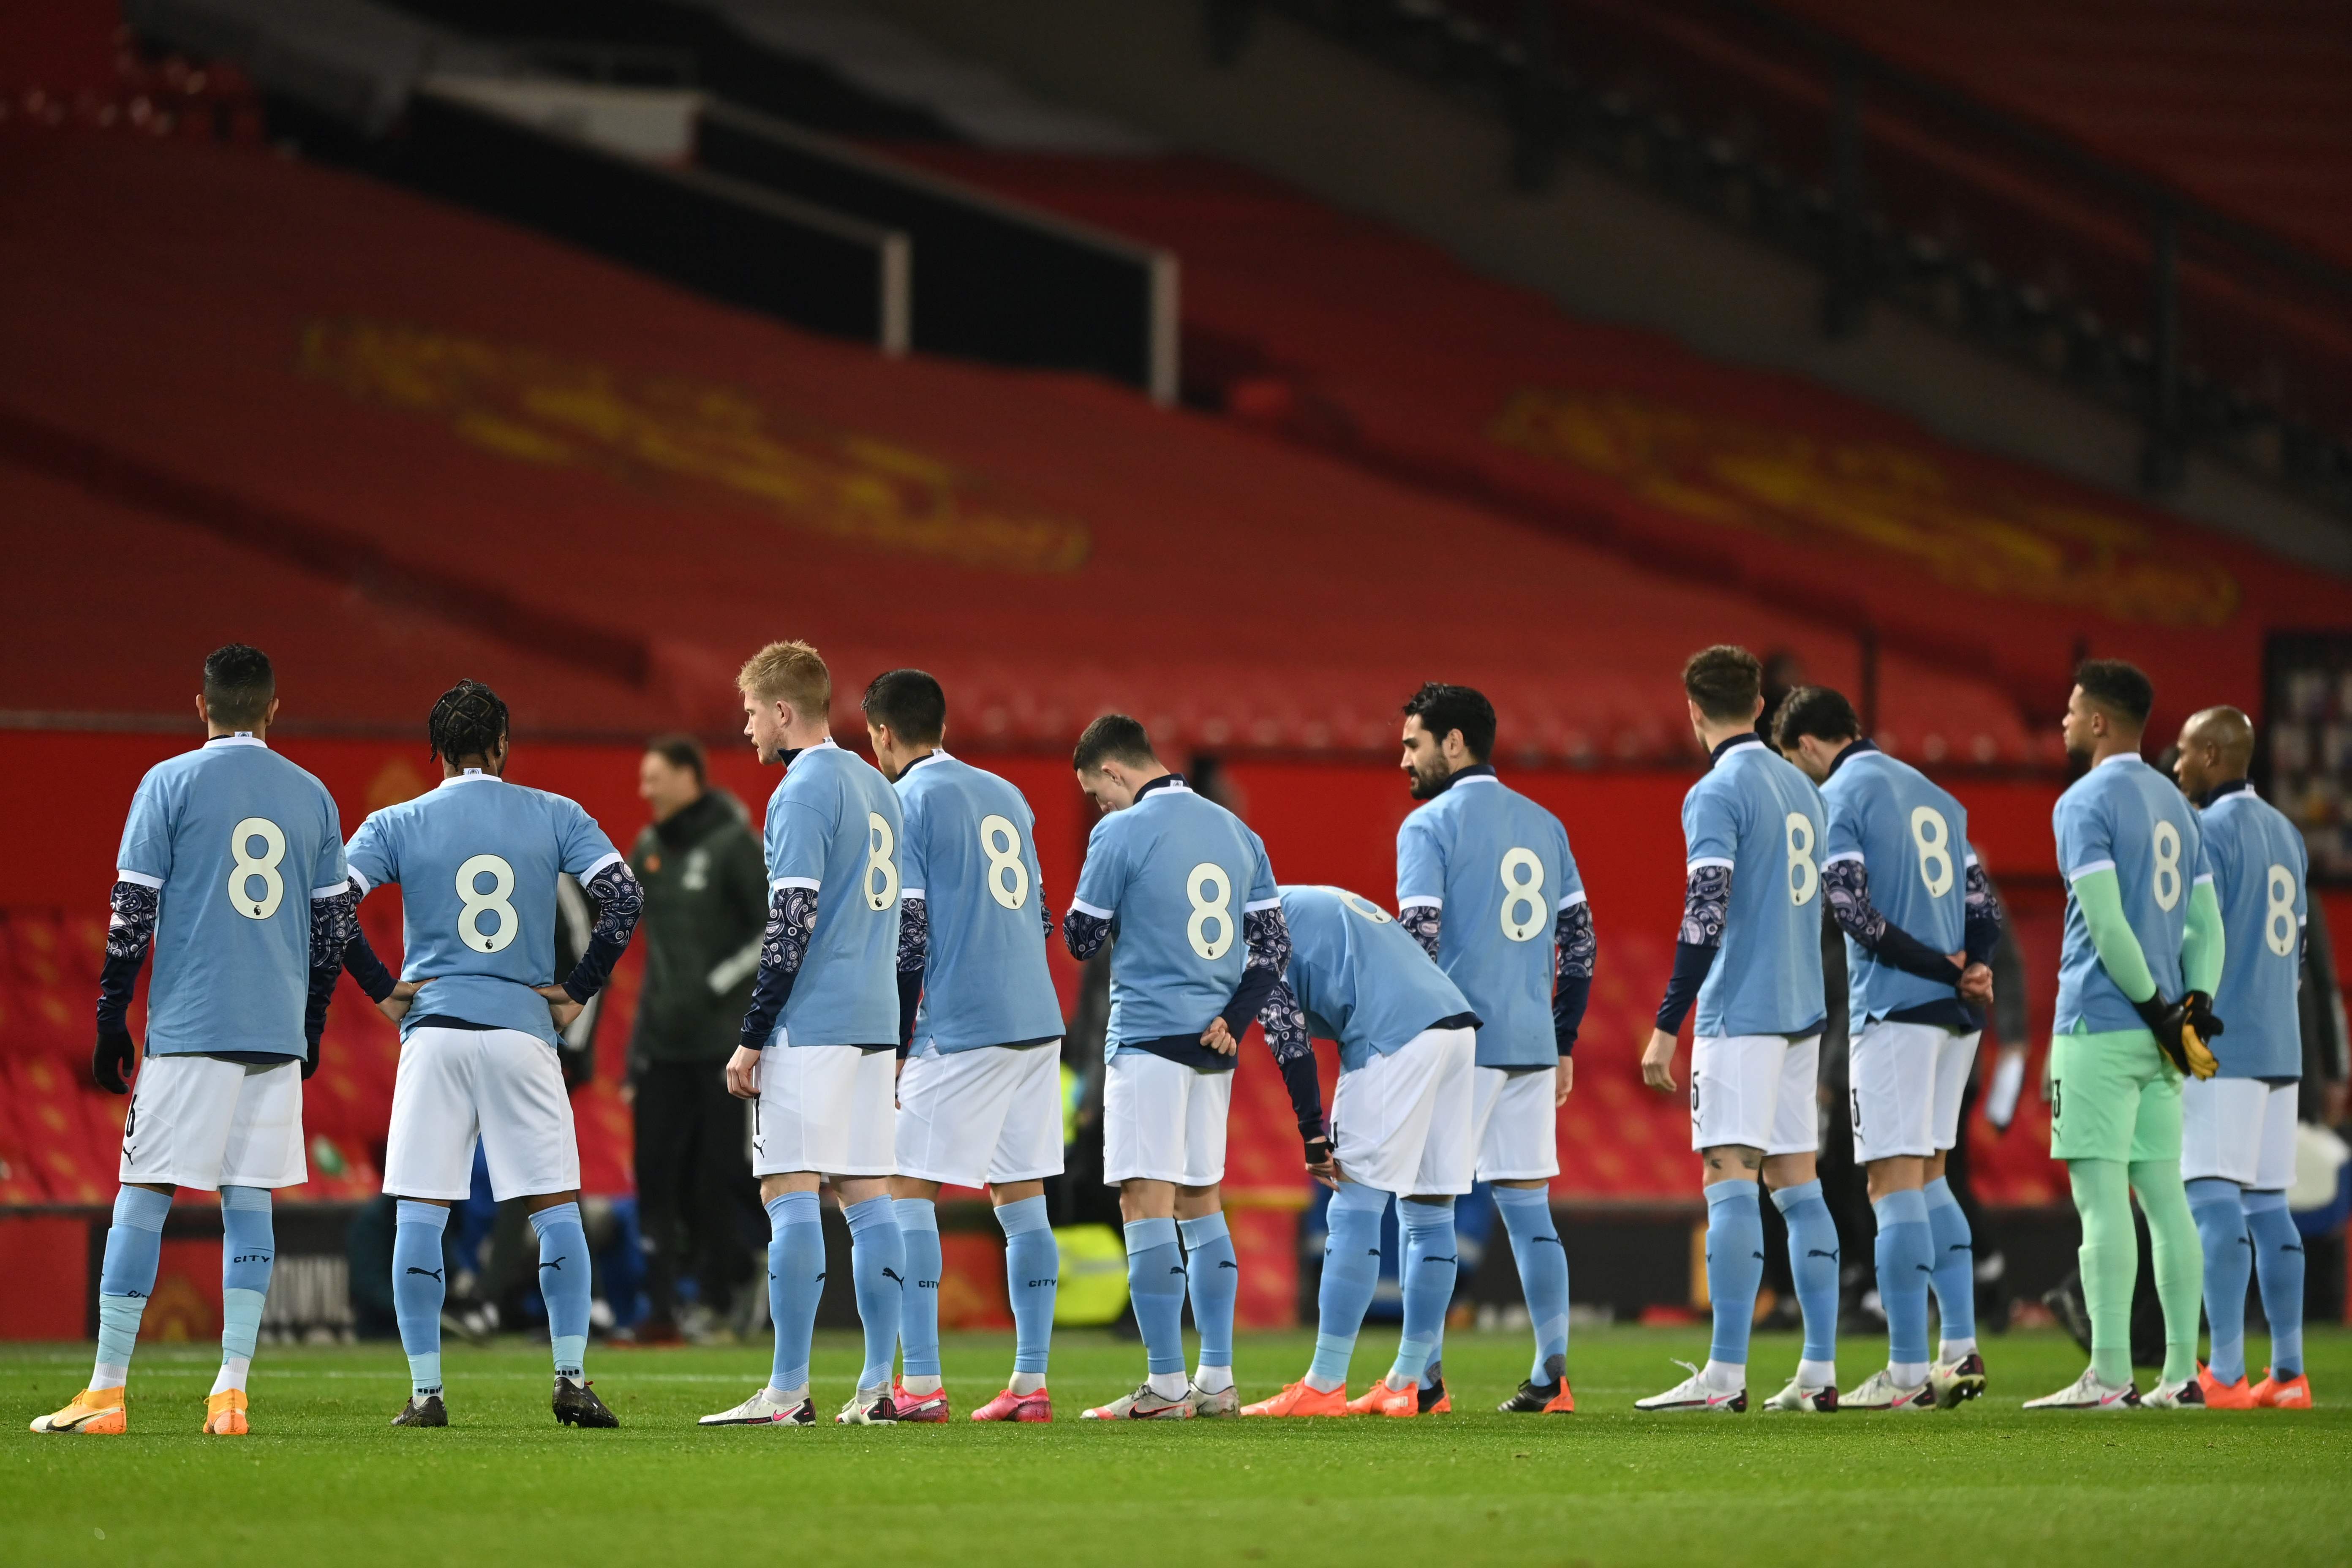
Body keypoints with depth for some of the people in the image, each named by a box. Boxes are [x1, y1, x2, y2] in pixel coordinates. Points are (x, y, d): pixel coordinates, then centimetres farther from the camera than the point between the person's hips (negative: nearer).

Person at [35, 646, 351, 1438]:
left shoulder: (170, 784, -1)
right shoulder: (313, 797, 10)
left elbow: (133, 913, -3)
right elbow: (332, 925, 12)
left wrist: (111, 1018, 3)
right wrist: (310, 1028, 21)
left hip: (189, 1025, -3)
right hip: (277, 1032, 3)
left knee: (143, 1196, 0)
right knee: (249, 1200, 6)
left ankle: (106, 1393, -3)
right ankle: (231, 1393, -2)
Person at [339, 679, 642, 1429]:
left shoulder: (396, 825, 4)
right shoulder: (555, 817, 5)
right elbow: (624, 897, -4)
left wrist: (383, 990, 1)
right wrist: (577, 990, 2)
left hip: (434, 1030, 0)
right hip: (525, 1030, 0)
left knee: (419, 1216, 3)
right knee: (556, 1209, 7)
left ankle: (426, 1390, 0)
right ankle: (571, 1379, 0)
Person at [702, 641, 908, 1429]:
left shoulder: (803, 793, -10)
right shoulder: (879, 789, 17)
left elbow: (792, 928, -16)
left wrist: (752, 1039, -13)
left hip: (810, 1029, -9)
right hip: (875, 1026, 9)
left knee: (789, 1194, -7)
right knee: (868, 1195, 8)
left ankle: (787, 1391, -10)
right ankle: (877, 1387, 6)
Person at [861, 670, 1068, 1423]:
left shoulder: (905, 801, -4)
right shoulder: (1006, 797, 17)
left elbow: (906, 936, -10)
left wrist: (895, 1049, -6)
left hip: (960, 1029, -7)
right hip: (1037, 1021, 7)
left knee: (907, 1189, -2)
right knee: (1021, 1194, 9)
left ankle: (920, 1384, -9)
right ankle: (1030, 1382, 7)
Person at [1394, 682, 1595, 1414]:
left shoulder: (1430, 825, -6)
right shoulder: (1545, 826, 14)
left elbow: (1418, 942, -13)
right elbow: (1580, 943, 14)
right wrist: (1563, 1046, 18)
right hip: (1532, 1045, 6)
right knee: (1530, 1210, 8)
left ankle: (1426, 1380, -4)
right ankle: (1552, 1376, 3)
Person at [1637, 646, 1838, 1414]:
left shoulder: (1717, 794, -10)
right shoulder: (1799, 787, 15)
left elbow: (1706, 917, -17)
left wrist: (1666, 1027, -16)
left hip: (1741, 1015, -8)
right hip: (1802, 1008, 8)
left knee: (1729, 1179, -10)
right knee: (1797, 1183, 9)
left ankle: (1724, 1376, -14)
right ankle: (1819, 1372, 7)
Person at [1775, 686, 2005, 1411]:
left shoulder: (1839, 796, -4)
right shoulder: (1934, 796, 20)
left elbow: (1852, 908, -14)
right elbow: (1981, 897, 15)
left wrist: (1943, 967, -10)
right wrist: (1974, 967, -1)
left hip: (1894, 1007, -8)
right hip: (1955, 1015, 8)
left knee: (1894, 1182, -7)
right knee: (1927, 1177, 16)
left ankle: (1906, 1372, -9)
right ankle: (1961, 1352, 10)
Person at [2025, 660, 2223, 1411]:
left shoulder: (2086, 804, -8)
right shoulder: (2176, 807, 17)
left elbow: (2106, 922, -17)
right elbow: (2205, 924, 15)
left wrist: (2158, 1008, -13)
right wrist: (2195, 1002, 5)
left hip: (2100, 1026, -8)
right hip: (2157, 1036, 8)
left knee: (2103, 1199, -9)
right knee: (2163, 1195, 8)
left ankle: (2109, 1376, -13)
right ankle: (2181, 1373, 6)